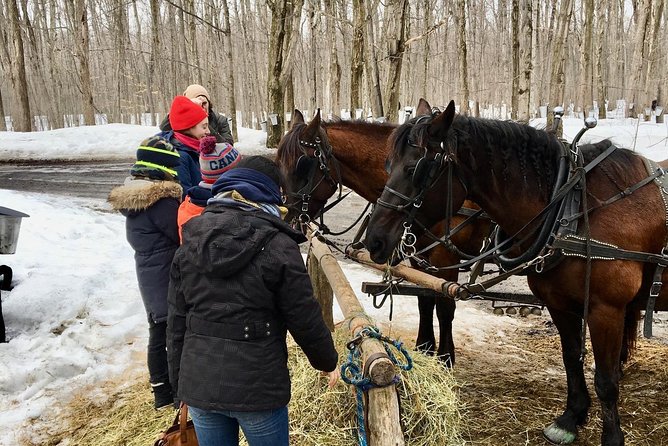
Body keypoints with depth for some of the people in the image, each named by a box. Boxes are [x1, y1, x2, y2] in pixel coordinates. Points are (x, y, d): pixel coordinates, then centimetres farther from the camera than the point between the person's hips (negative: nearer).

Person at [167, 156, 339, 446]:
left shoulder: (190, 242, 2)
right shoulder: (278, 245, -12)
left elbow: (176, 322, 5)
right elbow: (305, 320, -8)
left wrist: (180, 383, 15)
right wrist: (327, 362, 10)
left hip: (198, 385, 5)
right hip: (257, 387, -4)